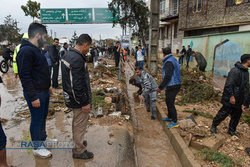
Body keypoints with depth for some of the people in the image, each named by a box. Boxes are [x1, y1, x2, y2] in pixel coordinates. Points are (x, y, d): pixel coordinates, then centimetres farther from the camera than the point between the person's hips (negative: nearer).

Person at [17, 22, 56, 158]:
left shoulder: (36, 50, 13)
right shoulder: (26, 51, -20)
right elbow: (25, 76, -23)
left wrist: (47, 87, 22)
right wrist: (33, 97, -24)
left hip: (44, 92, 10)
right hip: (36, 94, -10)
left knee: (43, 117, 22)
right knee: (37, 120, 4)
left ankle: (43, 138, 40)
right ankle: (37, 148, 21)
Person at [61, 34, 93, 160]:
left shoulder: (68, 54, 8)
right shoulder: (77, 59, -26)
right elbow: (78, 85, -28)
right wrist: (84, 103, -21)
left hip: (70, 96, 10)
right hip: (79, 98, -10)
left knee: (77, 121, 26)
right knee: (80, 124, 5)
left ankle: (77, 141, 46)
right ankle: (79, 151, 22)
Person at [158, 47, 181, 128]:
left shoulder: (169, 62, -19)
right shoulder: (173, 59, 13)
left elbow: (167, 76, -27)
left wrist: (160, 87, -20)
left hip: (172, 86, -10)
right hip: (174, 85, 10)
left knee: (170, 103, -1)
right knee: (168, 102, 21)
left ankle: (174, 122, 9)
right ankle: (170, 117, 37)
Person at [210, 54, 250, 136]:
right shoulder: (235, 71, -17)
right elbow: (229, 85, -20)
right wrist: (231, 96, -24)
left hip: (240, 100, 9)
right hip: (231, 99, -9)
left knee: (236, 117, 15)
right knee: (223, 114, 0)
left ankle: (232, 131, 30)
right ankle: (214, 126, 19)